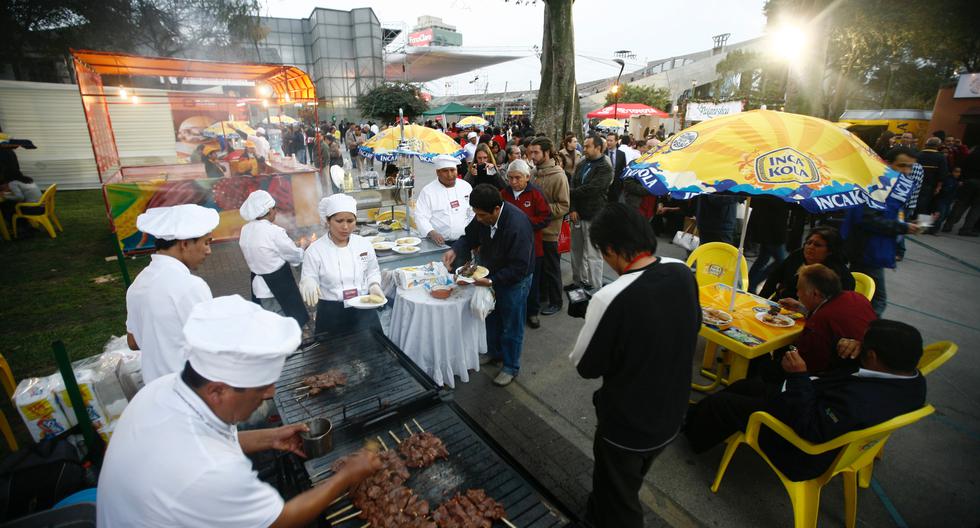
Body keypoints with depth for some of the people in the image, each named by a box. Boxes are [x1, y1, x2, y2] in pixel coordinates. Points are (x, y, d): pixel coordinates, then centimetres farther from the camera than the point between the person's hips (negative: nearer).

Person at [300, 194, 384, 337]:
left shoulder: (364, 244, 0)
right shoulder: (314, 250, -8)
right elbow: (307, 281, -6)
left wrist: (374, 286, -9)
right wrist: (308, 284, -29)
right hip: (331, 314, -2)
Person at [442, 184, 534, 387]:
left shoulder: (517, 226, -35)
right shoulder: (483, 216, -14)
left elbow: (518, 268, -31)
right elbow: (470, 236, 3)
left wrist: (491, 281, -34)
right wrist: (455, 250, -16)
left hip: (514, 280, -7)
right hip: (491, 275, 7)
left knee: (511, 326, 9)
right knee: (491, 317, 22)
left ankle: (511, 367, 30)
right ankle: (494, 351, 47)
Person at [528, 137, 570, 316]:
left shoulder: (558, 176, -15)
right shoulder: (536, 172, 4)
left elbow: (564, 206, -17)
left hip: (549, 230, -6)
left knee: (551, 268, 7)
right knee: (538, 265, 19)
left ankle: (556, 302, 23)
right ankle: (541, 295, 36)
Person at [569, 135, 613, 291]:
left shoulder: (605, 168, -9)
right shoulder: (582, 165, 12)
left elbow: (591, 189, -20)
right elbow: (573, 187, 4)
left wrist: (571, 192, -8)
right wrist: (572, 208, -9)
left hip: (594, 217, -7)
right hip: (577, 214, 7)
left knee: (593, 255, -3)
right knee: (576, 251, 14)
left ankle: (595, 289, 7)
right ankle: (577, 282, 28)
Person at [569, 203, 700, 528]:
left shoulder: (610, 299, -33)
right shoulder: (683, 273, -13)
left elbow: (586, 367, -19)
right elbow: (692, 327, 6)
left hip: (627, 426, -7)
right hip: (671, 416, 7)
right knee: (627, 487, 33)